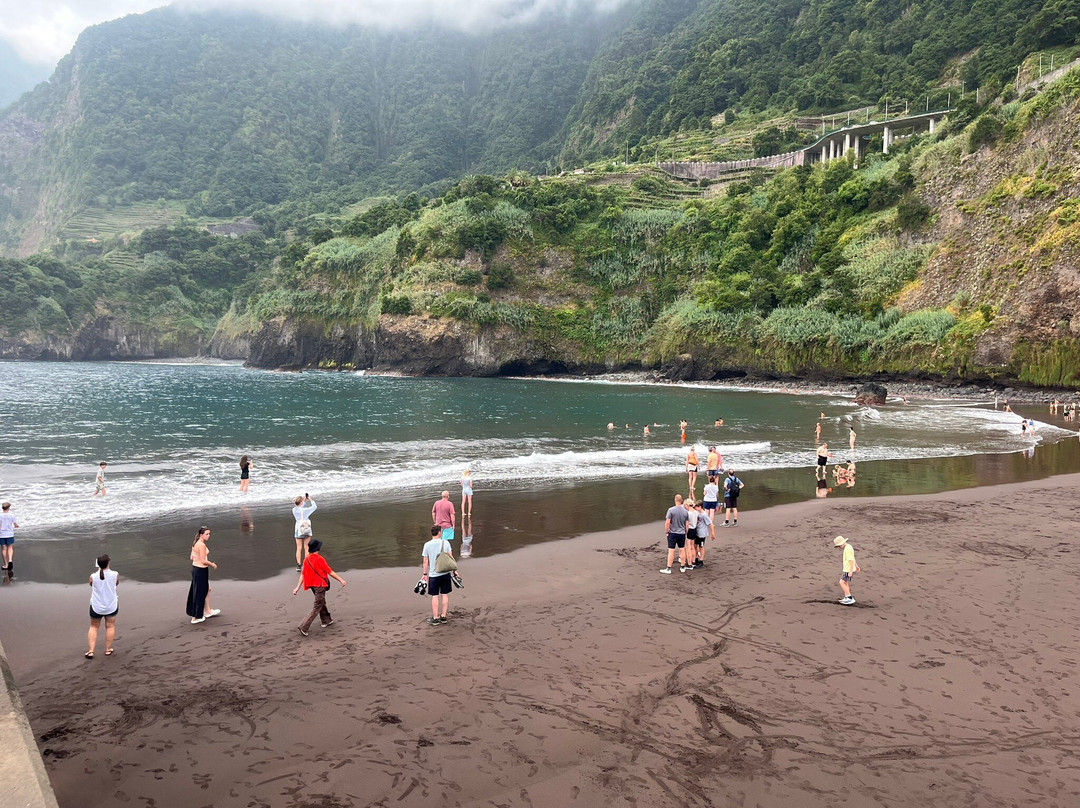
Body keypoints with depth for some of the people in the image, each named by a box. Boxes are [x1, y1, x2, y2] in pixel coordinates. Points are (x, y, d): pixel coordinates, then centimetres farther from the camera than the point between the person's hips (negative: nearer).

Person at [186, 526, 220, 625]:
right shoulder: (202, 545, -22)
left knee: (207, 590, 23)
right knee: (199, 593, 3)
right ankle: (195, 617, 13)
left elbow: (192, 557, 13)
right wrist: (212, 564, -7)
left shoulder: (195, 543, 7)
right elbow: (203, 561, -23)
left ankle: (207, 611, 35)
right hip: (201, 570, -10)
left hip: (195, 567, 10)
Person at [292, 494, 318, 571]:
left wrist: (304, 500, 18)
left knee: (299, 548, 7)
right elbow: (314, 507, -5)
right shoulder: (305, 510, -18)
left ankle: (298, 566, 6)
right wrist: (310, 499, 6)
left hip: (298, 530, 3)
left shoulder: (294, 510, -6)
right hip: (306, 529, -3)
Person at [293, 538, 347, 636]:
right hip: (320, 585, -8)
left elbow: (302, 574, 3)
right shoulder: (319, 559, -18)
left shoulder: (306, 559, 2)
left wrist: (297, 587, 6)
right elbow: (330, 572, -14)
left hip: (312, 585, 8)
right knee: (317, 607, -2)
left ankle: (326, 621, 39)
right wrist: (341, 580, -7)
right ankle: (304, 627, -10)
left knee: (322, 602, 25)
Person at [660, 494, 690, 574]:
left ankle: (668, 569, 5)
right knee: (682, 550, 13)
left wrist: (666, 532, -3)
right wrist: (686, 533, 17)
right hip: (682, 533, 4)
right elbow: (687, 524, 4)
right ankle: (683, 567, 22)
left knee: (671, 551, 0)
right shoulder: (685, 511, -2)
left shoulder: (671, 510, -15)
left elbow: (667, 522, -17)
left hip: (672, 533, -4)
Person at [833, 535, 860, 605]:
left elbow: (851, 560, -25)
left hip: (848, 569, -10)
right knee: (845, 582, 18)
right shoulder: (848, 547, 10)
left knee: (842, 582, -7)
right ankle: (846, 598, 26)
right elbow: (852, 557, 21)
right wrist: (856, 566, 31)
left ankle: (850, 598, -5)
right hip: (847, 568, 10)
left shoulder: (848, 549, -22)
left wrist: (851, 571, -25)